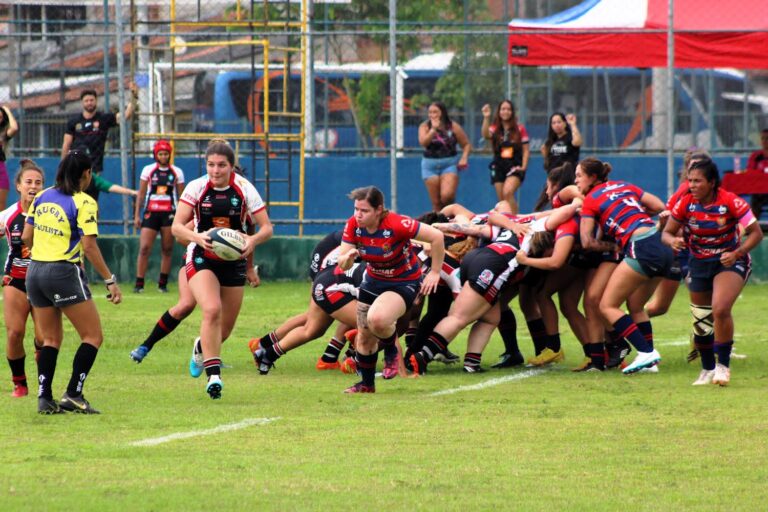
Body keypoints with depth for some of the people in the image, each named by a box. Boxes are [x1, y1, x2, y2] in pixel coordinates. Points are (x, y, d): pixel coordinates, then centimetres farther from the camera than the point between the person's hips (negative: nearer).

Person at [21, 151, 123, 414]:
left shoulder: (42, 197, 7)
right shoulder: (83, 203, -10)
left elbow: (26, 237, 10)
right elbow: (89, 247, -16)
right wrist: (110, 281, -12)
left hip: (35, 272, 7)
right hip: (64, 272, -7)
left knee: (51, 339, 14)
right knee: (93, 336, 3)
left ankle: (44, 397, 5)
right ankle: (73, 395, -6)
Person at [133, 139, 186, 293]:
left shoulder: (176, 172, 7)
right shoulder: (148, 170, 6)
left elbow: (181, 196, 10)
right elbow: (141, 194, 9)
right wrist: (137, 215, 5)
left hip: (169, 214, 1)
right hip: (150, 212, -1)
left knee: (167, 249, 1)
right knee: (144, 248, -10)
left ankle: (163, 283, 10)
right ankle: (139, 283, -8)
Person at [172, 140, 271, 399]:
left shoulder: (245, 189, -7)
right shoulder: (196, 188, -8)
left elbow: (266, 227, -5)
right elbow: (177, 226, -11)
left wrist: (253, 241, -27)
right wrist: (197, 237, -32)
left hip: (234, 261, 2)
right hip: (202, 259, -2)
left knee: (226, 325, 10)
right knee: (212, 310, -27)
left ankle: (202, 348, 45)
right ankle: (213, 374, -25)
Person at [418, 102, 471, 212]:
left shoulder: (453, 127, 1)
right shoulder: (424, 127, 4)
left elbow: (466, 145, 6)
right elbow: (423, 142, -15)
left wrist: (464, 158, -10)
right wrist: (433, 129, -18)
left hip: (450, 164, -2)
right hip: (430, 165, 2)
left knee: (447, 195, -22)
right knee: (436, 202, 0)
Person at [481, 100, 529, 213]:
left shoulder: (519, 129, 3)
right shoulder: (495, 129, 7)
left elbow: (526, 150, 5)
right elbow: (486, 135, -17)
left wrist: (523, 166, -7)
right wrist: (486, 118, -27)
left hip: (514, 167, -3)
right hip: (498, 167, 3)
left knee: (508, 193, -26)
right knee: (502, 200, 3)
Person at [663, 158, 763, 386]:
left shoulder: (730, 202, -20)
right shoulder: (686, 203, -9)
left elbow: (756, 233, -14)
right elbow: (667, 232, 1)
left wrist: (737, 253, -28)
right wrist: (673, 241, -24)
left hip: (729, 261, -4)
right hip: (699, 264, 4)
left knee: (720, 309, -27)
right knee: (701, 322, 7)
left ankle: (723, 365, -13)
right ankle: (708, 370, 28)